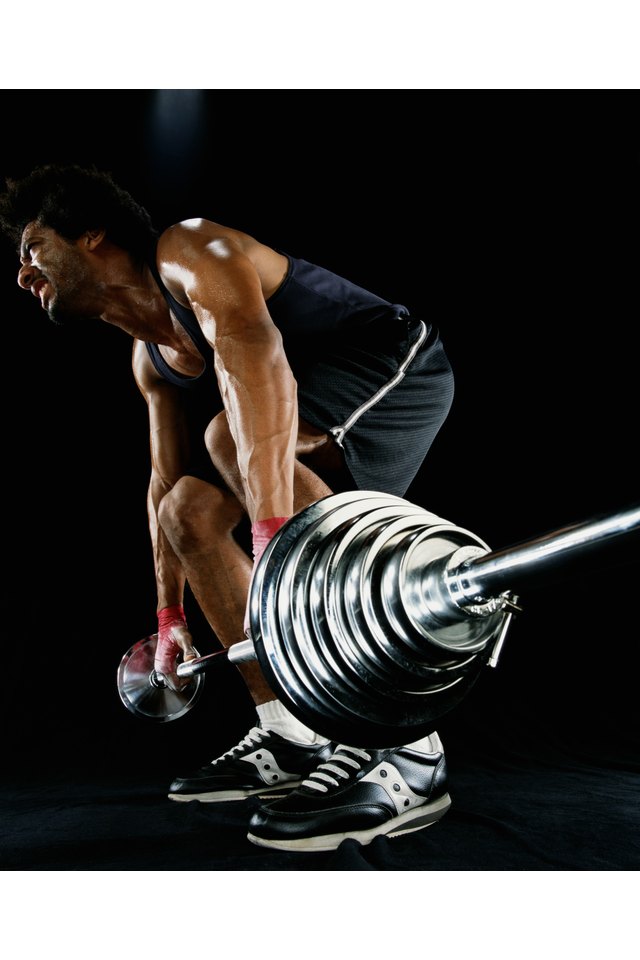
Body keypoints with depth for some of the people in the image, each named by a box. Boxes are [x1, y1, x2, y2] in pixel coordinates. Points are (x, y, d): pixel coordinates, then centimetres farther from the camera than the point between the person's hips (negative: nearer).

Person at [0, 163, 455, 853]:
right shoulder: (151, 359, 13)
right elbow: (167, 480, 19)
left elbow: (252, 347, -36)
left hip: (402, 365, -9)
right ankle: (290, 742, 9)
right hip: (340, 420, 10)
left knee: (232, 435, -33)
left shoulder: (186, 251, -16)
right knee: (190, 512, 7)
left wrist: (272, 531, -48)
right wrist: (169, 617, 20)